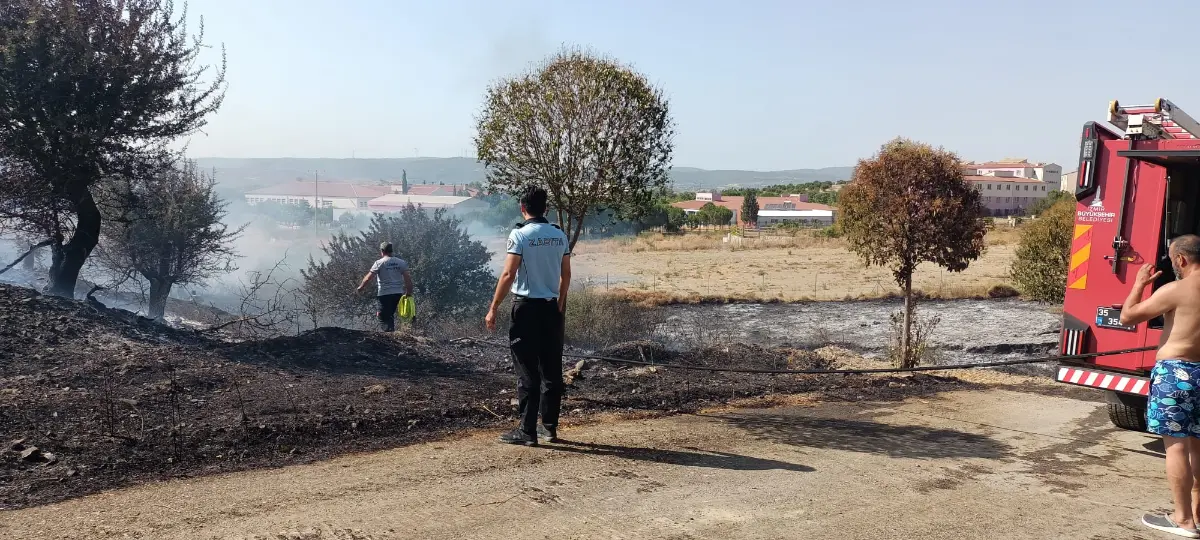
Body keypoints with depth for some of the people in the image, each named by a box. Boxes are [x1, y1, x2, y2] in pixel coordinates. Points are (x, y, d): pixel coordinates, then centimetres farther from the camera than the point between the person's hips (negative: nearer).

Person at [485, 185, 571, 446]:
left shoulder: (520, 235, -10)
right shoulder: (560, 236, 6)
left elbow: (508, 274, -16)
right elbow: (566, 275, 11)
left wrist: (493, 309, -11)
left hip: (526, 307, -5)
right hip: (552, 307, 5)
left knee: (527, 372, -1)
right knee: (552, 371, 10)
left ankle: (527, 431, 2)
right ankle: (550, 427, 18)